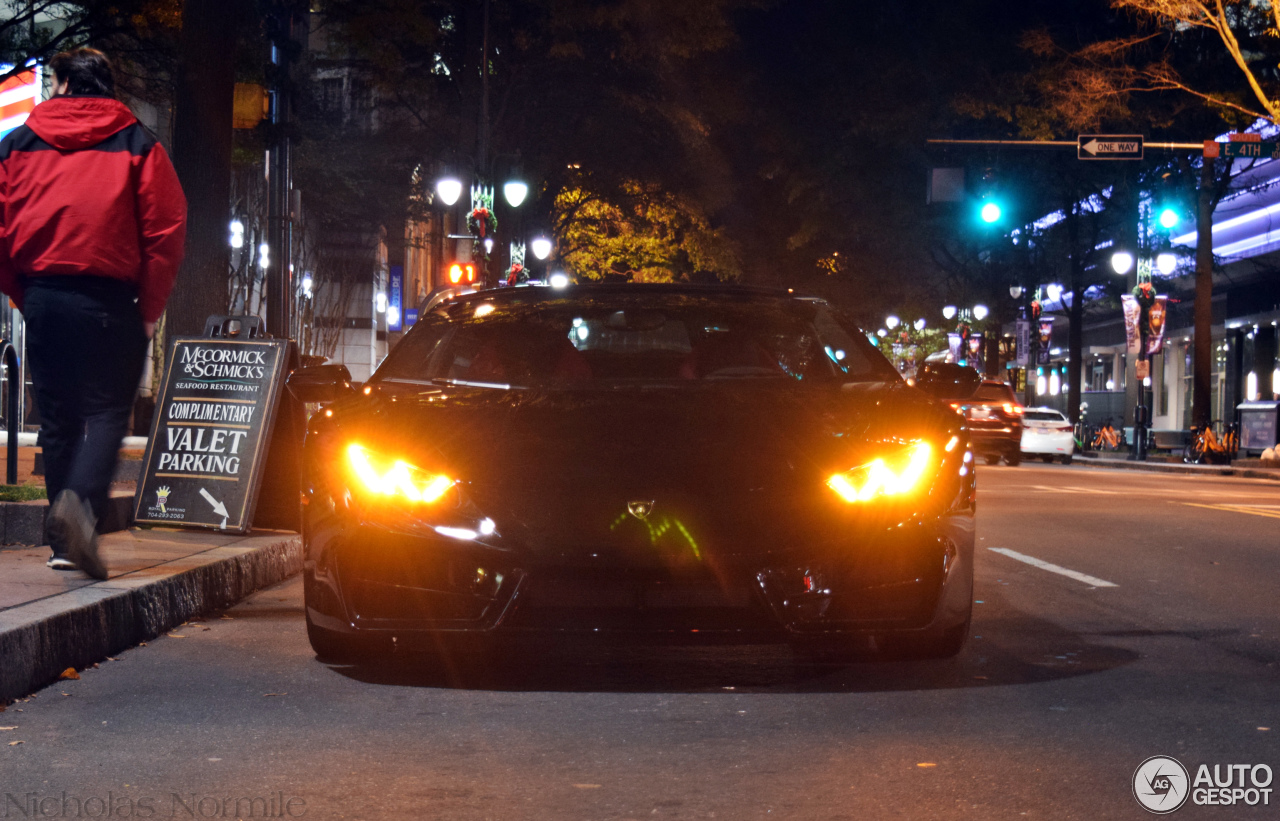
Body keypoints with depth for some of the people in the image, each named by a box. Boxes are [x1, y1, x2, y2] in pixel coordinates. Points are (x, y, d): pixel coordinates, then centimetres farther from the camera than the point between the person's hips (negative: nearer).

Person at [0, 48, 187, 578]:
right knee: (107, 411, -2)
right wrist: (150, 308, 1)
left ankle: (64, 543, 15)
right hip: (108, 300, -3)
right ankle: (80, 501, -28)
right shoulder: (138, 145, 4)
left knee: (57, 419, 11)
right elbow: (166, 229, -4)